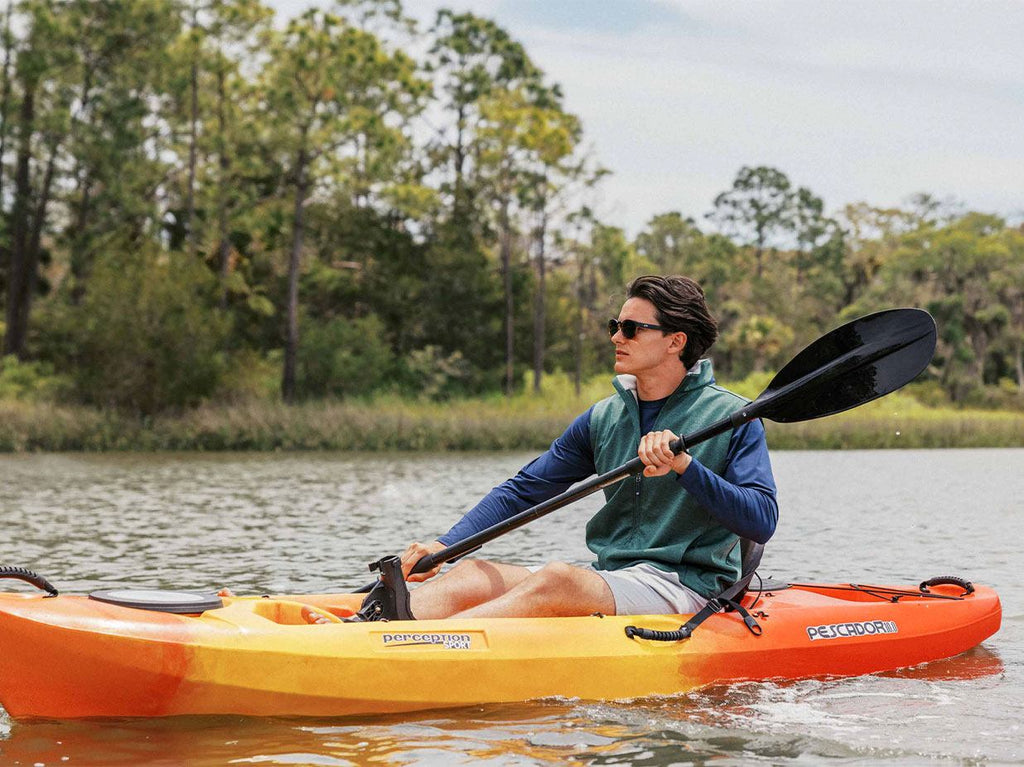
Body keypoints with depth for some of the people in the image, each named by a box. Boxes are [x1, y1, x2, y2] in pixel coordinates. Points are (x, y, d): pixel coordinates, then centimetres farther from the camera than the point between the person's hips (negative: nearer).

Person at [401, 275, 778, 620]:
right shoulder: (603, 418, 14)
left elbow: (762, 522, -15)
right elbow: (523, 489, 14)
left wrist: (685, 466, -29)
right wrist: (445, 544, 0)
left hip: (687, 587, -7)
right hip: (608, 576, 7)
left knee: (558, 579, -33)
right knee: (471, 574, -14)